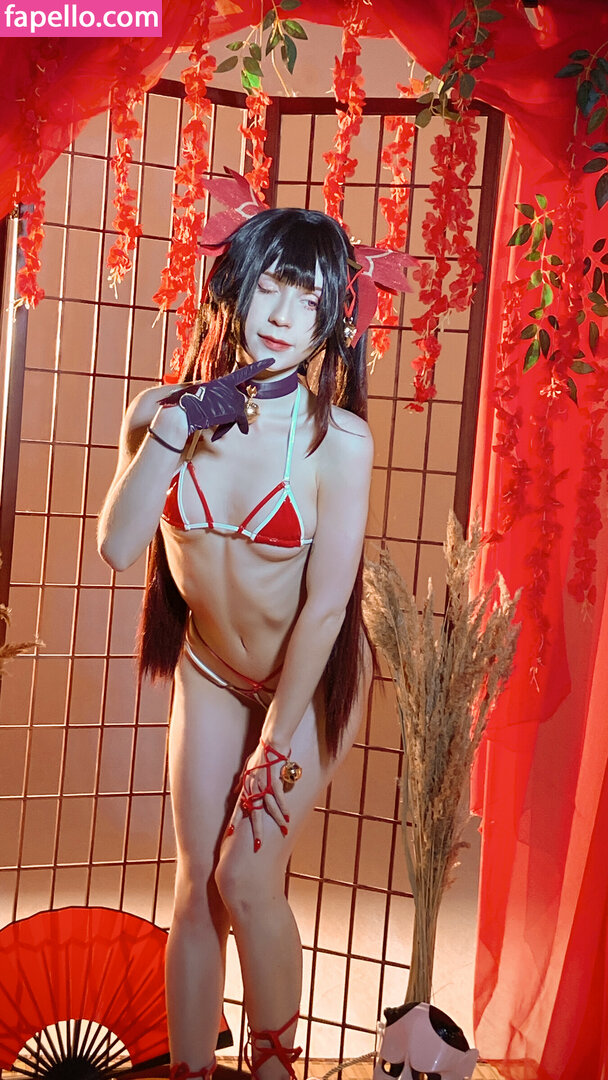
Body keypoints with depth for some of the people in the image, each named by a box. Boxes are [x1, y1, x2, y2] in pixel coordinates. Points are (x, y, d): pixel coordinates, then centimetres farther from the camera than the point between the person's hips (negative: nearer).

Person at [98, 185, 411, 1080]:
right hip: (210, 675, 4)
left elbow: (326, 605, -21)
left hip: (313, 677, -3)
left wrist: (275, 747, -16)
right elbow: (117, 547, -24)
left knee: (246, 880, -4)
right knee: (196, 888, 7)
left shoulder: (339, 440, -25)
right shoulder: (165, 414, -13)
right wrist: (169, 430, -31)